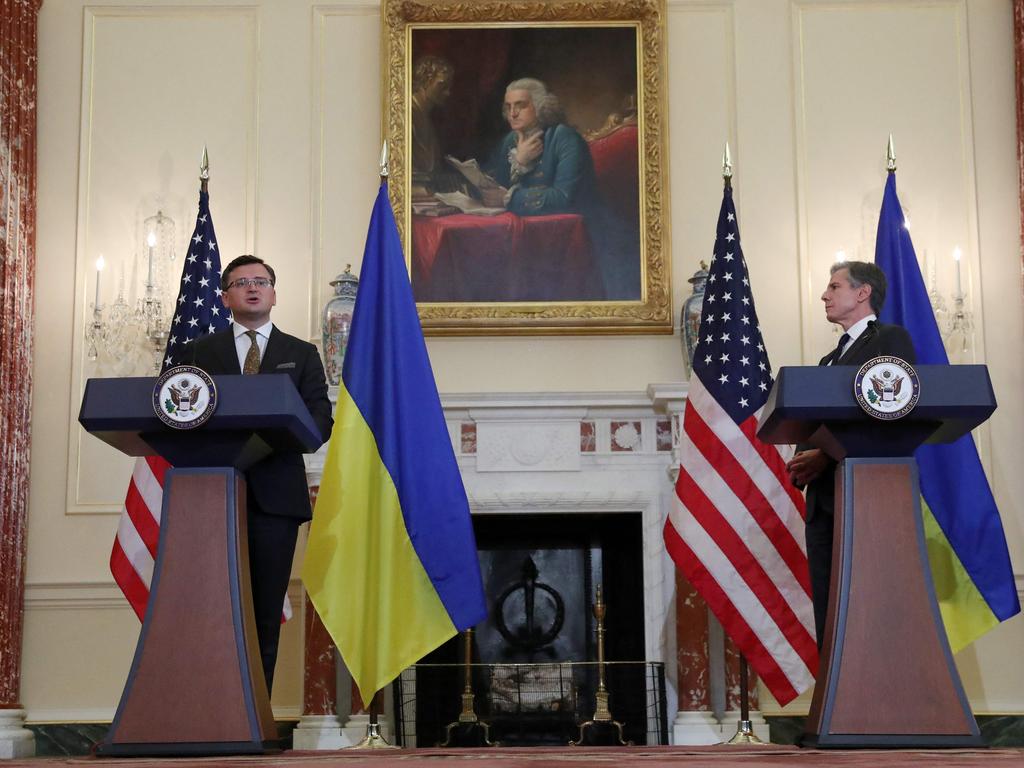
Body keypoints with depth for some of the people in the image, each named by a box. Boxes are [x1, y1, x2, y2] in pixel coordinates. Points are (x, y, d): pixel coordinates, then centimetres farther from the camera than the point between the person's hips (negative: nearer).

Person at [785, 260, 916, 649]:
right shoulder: (830, 359, 25)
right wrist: (802, 461, 0)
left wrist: (828, 456, -16)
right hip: (824, 500, 8)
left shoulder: (891, 339, 1)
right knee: (828, 614, 5)